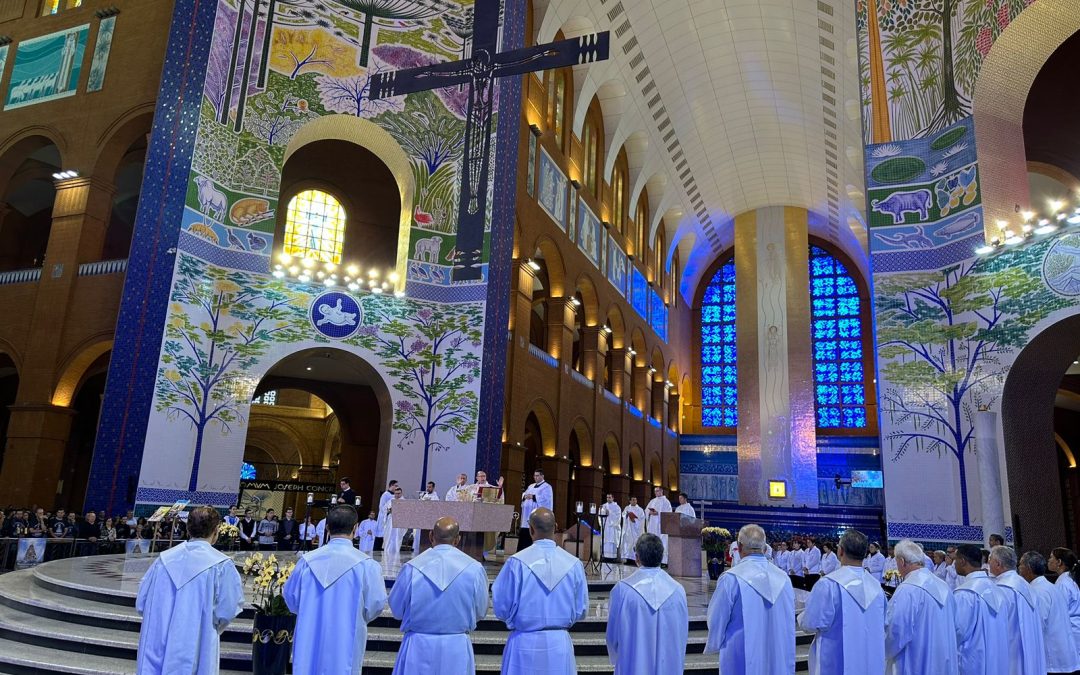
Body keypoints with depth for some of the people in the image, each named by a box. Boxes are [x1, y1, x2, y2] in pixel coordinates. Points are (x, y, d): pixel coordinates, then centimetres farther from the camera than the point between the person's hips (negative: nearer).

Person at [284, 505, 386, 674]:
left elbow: (291, 598, 7)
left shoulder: (307, 560, -5)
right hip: (345, 643, -3)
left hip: (309, 641, 3)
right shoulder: (366, 565, -15)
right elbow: (375, 605, -8)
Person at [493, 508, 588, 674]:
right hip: (560, 643, 2)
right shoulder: (573, 564, -6)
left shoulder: (516, 562, -13)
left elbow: (502, 607, -5)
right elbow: (580, 611, 3)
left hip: (525, 644, -2)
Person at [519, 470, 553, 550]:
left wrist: (533, 496, -19)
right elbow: (524, 494, 18)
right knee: (524, 534, 4)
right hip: (528, 514, 7)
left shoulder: (547, 487, 0)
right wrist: (525, 496, -7)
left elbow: (546, 498, -14)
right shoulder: (531, 486, 22)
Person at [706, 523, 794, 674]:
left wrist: (712, 647, 12)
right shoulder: (783, 579, -2)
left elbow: (717, 621, -9)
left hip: (742, 662, -4)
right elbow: (789, 626, 4)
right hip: (777, 662, 4)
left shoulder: (731, 579, -16)